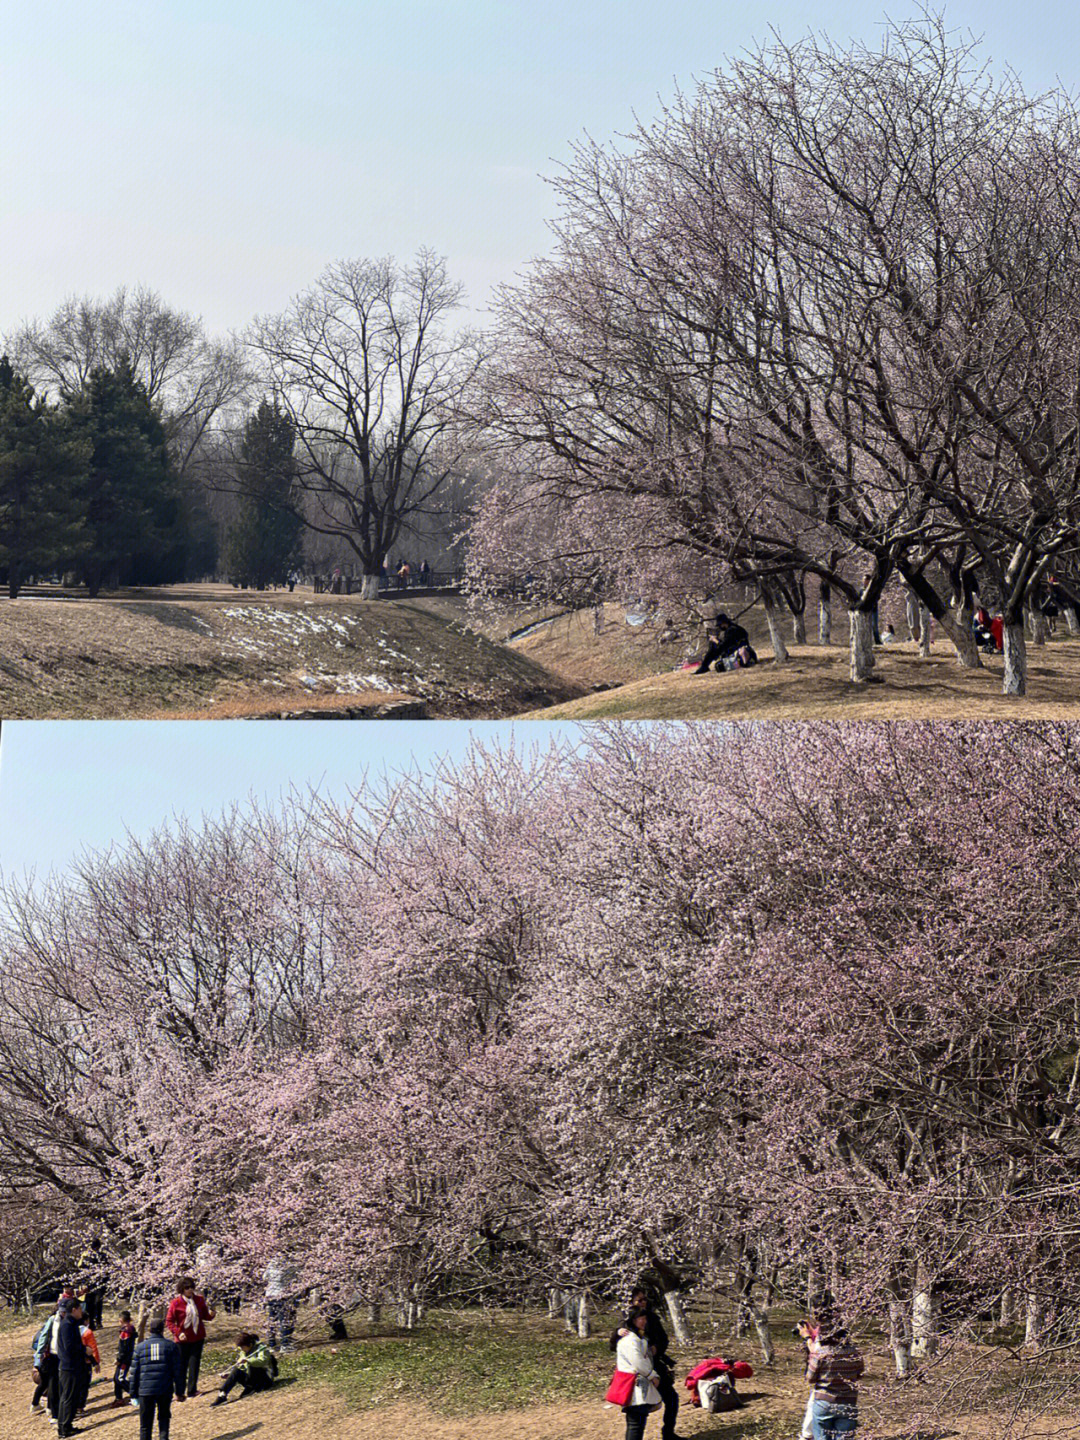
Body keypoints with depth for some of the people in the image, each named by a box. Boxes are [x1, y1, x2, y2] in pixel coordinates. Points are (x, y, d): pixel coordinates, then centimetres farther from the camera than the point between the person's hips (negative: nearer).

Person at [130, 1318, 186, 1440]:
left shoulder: (140, 1347, 4)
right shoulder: (172, 1346, 2)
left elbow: (134, 1373, 4)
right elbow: (179, 1371, 2)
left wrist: (134, 1394, 10)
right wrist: (179, 1392, 8)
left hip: (145, 1391, 0)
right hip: (165, 1390, 0)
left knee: (145, 1425, 8)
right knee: (164, 1418, 17)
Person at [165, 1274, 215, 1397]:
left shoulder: (199, 1300, 1)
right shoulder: (176, 1303, -10)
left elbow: (204, 1315, 10)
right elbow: (169, 1321, -8)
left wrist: (210, 1314, -13)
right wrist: (178, 1333, -19)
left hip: (198, 1337, 3)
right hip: (183, 1339, -3)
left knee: (194, 1364, 2)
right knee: (182, 1365, 5)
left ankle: (192, 1389, 8)